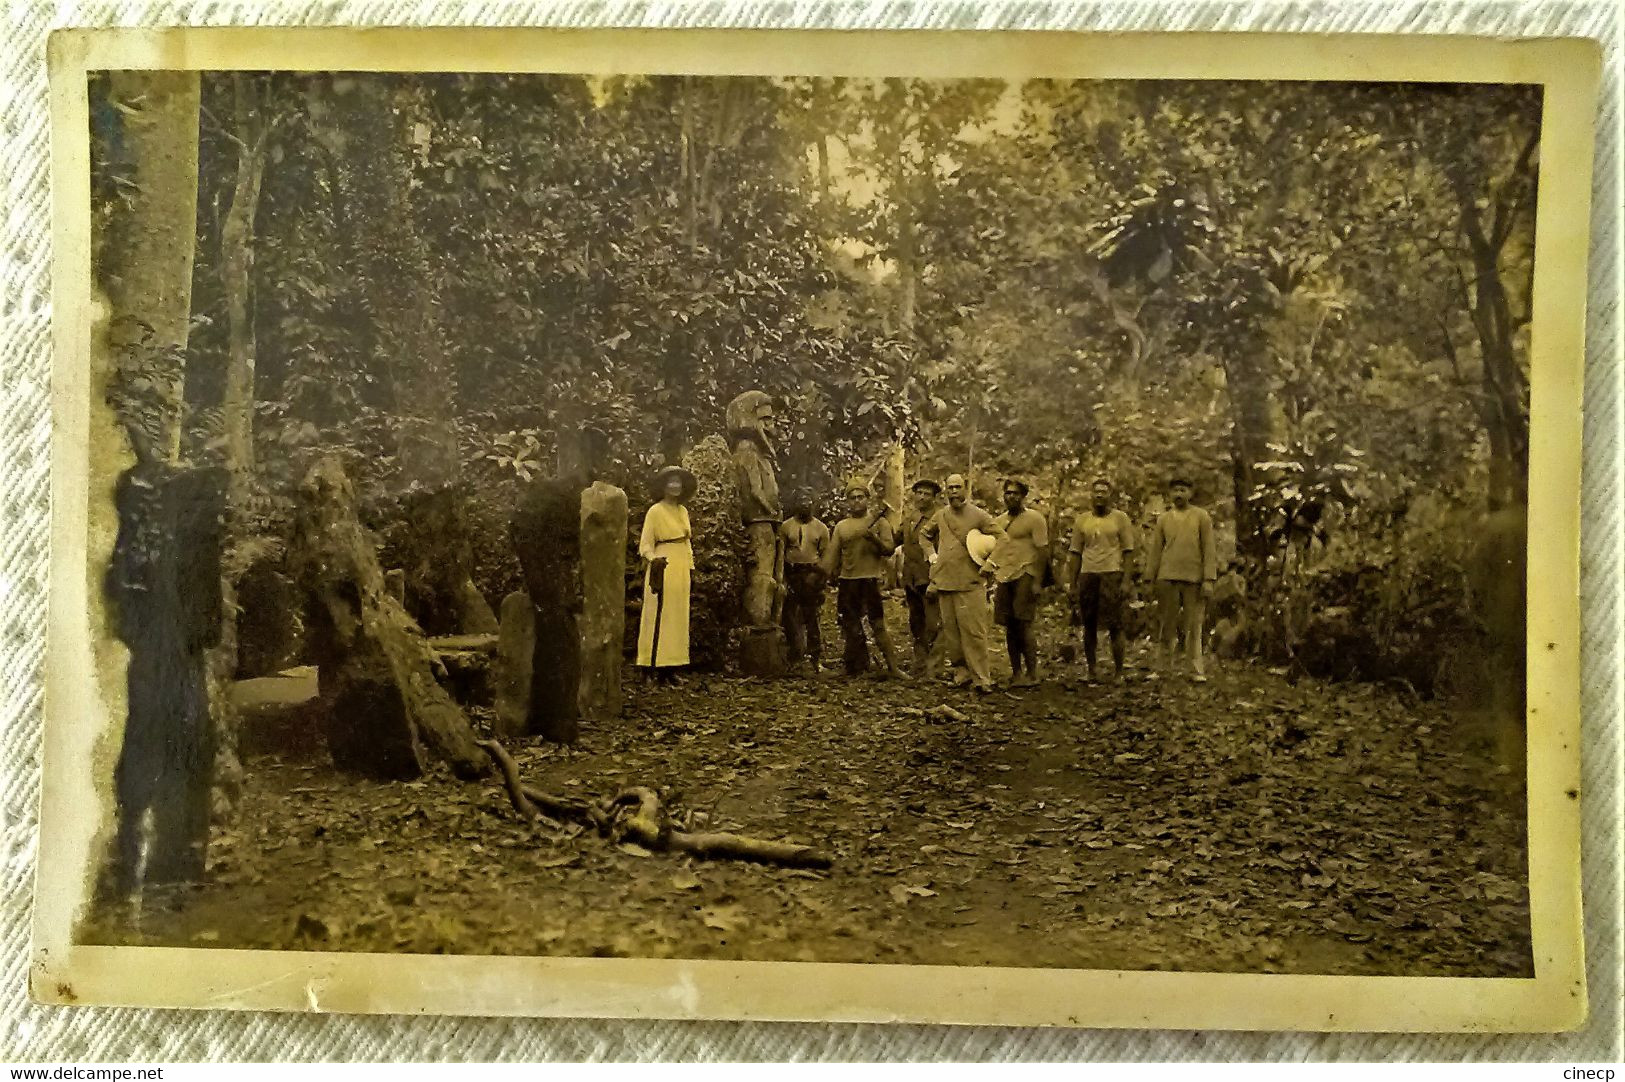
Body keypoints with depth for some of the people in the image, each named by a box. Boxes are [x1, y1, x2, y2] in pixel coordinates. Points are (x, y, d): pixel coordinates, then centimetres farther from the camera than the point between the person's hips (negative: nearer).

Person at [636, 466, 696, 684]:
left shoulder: (683, 511, 15)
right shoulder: (655, 511, -4)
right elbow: (645, 545, -7)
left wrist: (690, 566, 14)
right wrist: (653, 559, -23)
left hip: (681, 570, 7)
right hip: (663, 568, -7)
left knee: (678, 617, 6)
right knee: (660, 616, -8)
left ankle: (671, 666, 9)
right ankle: (656, 666, -7)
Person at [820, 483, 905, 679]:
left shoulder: (879, 521, 5)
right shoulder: (841, 526, 14)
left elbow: (889, 549, -2)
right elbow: (832, 553, 11)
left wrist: (874, 539, -19)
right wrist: (827, 575, -1)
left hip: (871, 579, -4)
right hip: (847, 580, 4)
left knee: (878, 624, -8)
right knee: (851, 626, 8)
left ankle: (892, 667, -3)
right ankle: (857, 667, 18)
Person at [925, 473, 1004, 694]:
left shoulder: (978, 515, -4)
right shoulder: (941, 516, 10)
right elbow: (928, 535, 28)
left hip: (970, 583, -5)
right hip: (944, 582, 5)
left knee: (974, 631, -9)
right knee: (950, 632, 9)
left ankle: (982, 678, -6)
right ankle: (961, 671, 20)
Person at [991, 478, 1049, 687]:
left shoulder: (1034, 518, -1)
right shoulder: (999, 520, 19)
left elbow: (1042, 551, -7)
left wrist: (1038, 582, -14)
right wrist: (993, 579, 15)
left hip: (1024, 577, -6)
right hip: (1003, 578, 6)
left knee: (1023, 625, -10)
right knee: (1010, 627, 6)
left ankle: (1032, 674, -5)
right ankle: (1015, 673, 13)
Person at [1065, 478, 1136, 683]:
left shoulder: (1120, 518, 4)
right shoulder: (1081, 520, 12)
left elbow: (1127, 552, 1)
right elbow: (1075, 553, 13)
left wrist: (1126, 581, -8)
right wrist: (1072, 583, 8)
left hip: (1112, 574, -3)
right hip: (1087, 575, 3)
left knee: (1114, 625, -4)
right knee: (1089, 625, 6)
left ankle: (1118, 672, 2)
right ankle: (1091, 671, 13)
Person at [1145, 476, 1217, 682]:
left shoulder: (1202, 517, 5)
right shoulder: (1163, 519, 11)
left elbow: (1209, 549, 1)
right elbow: (1154, 551, 11)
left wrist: (1209, 580, -7)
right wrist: (1150, 580, 5)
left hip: (1194, 579, -2)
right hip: (1168, 579, 2)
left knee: (1194, 627, -1)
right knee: (1168, 626, 5)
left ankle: (1196, 670, 2)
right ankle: (1167, 669, 11)